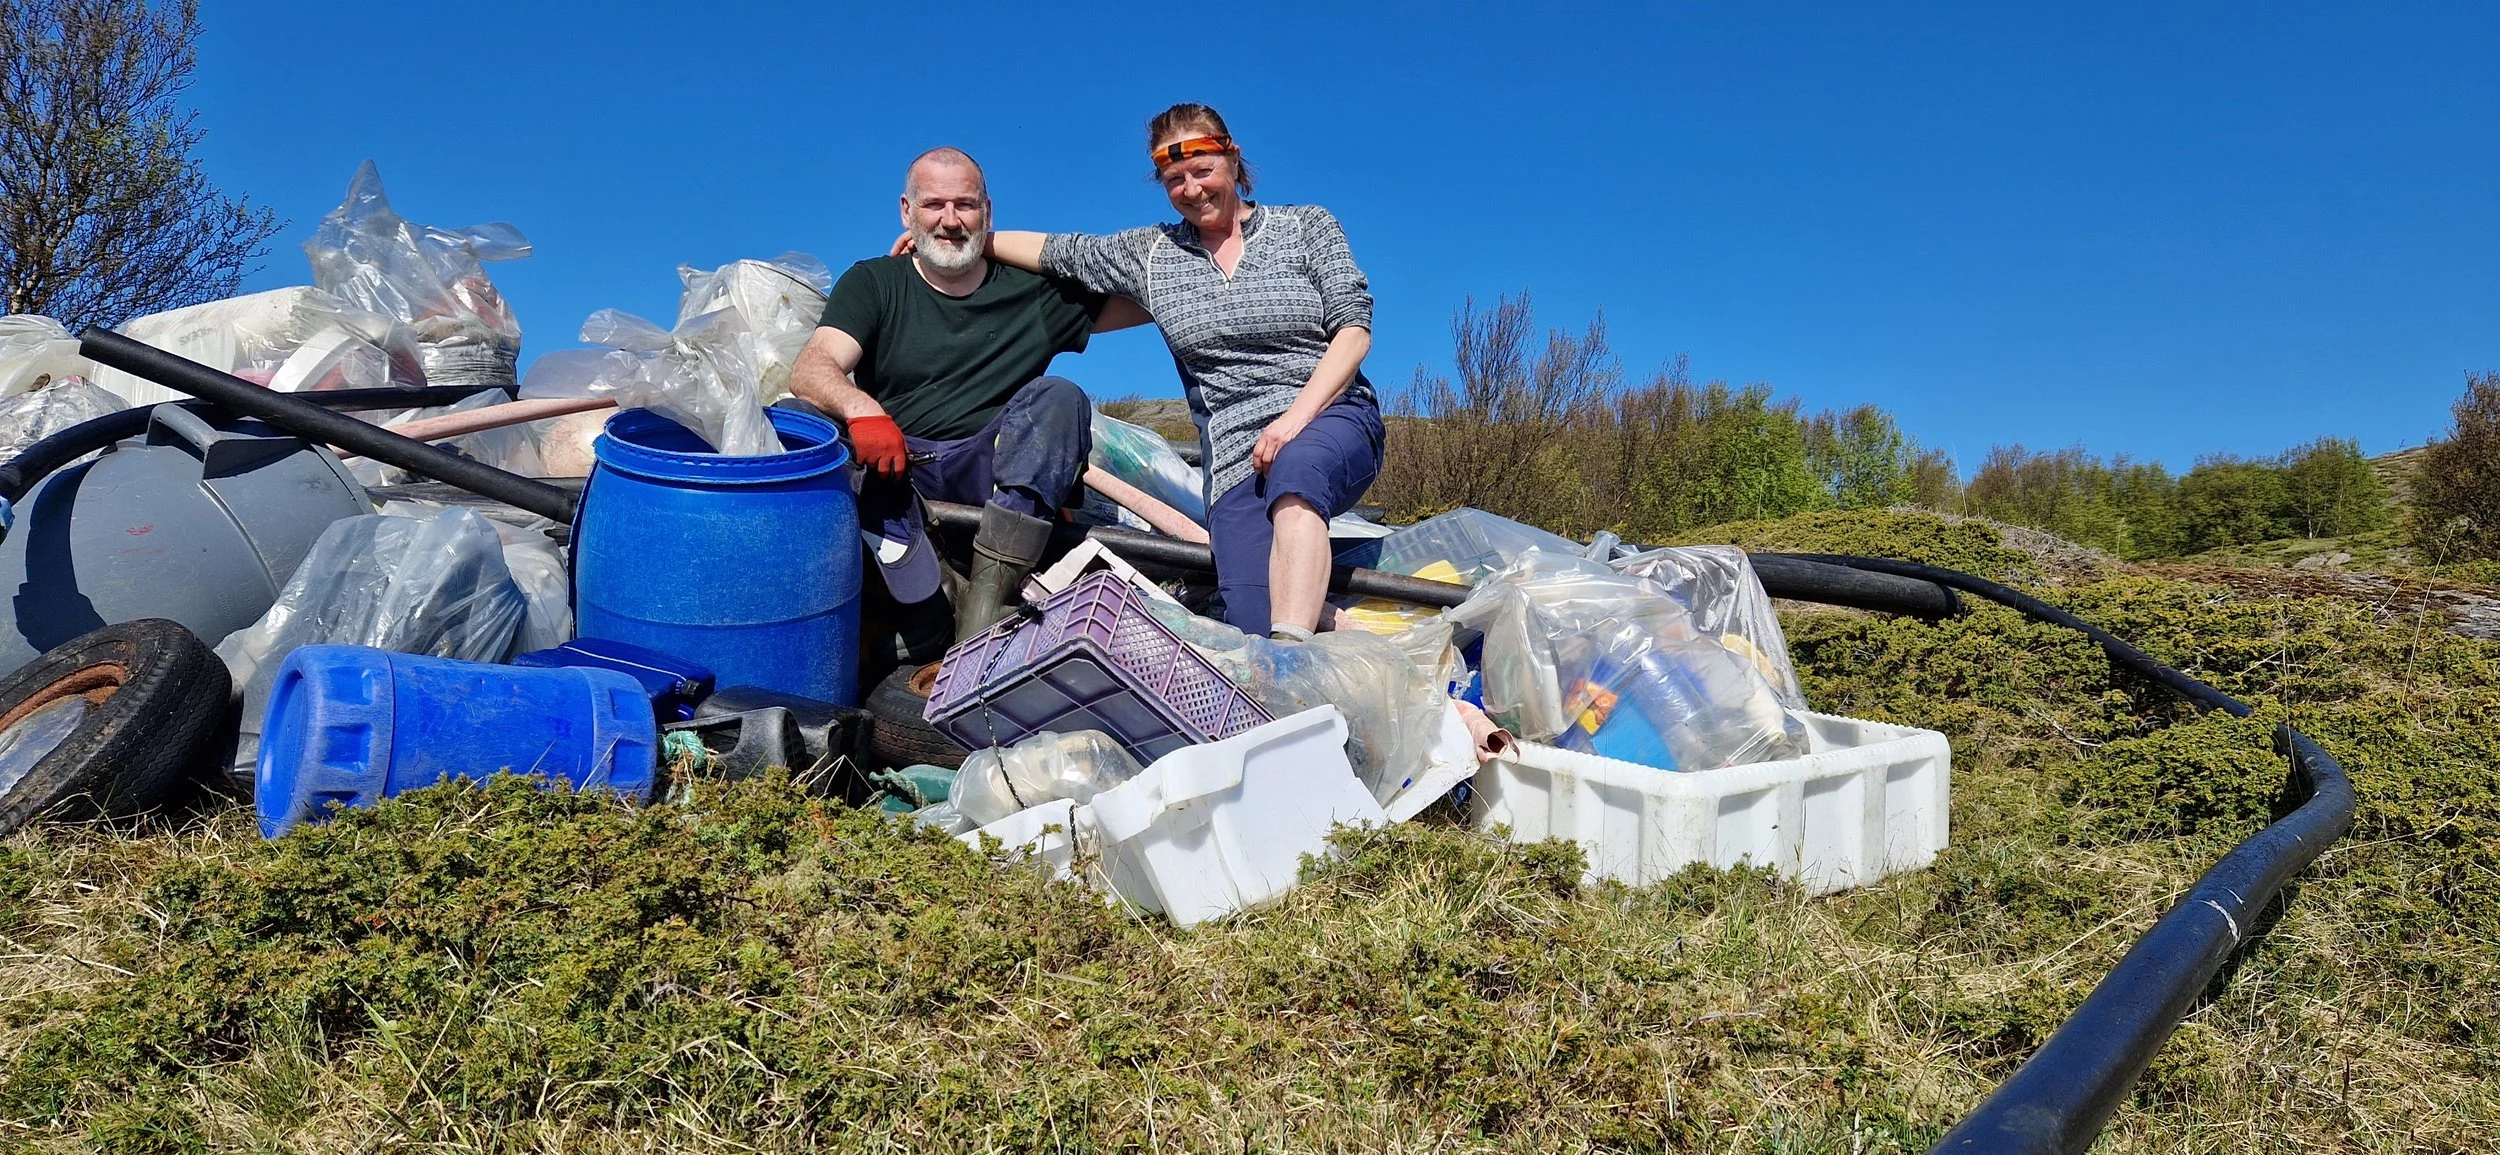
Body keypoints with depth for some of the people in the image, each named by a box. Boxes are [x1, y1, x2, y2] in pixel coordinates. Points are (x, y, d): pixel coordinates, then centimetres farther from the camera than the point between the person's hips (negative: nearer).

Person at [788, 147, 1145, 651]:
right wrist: (861, 409, -29)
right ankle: (924, 608, -39)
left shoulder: (1035, 289, 13)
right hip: (891, 463, 0)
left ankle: (988, 595, -38)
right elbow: (810, 370, -7)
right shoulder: (872, 284, 9)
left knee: (1058, 397, -25)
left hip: (991, 472, 1)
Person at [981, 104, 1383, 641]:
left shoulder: (1307, 226, 9)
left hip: (1331, 417, -2)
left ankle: (1292, 653, -47)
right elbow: (1055, 251, 24)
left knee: (1295, 468, -42)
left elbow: (1354, 327, 0)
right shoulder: (1150, 253, 17)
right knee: (1255, 625, -25)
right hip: (1236, 458, 2)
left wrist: (1296, 417, -13)